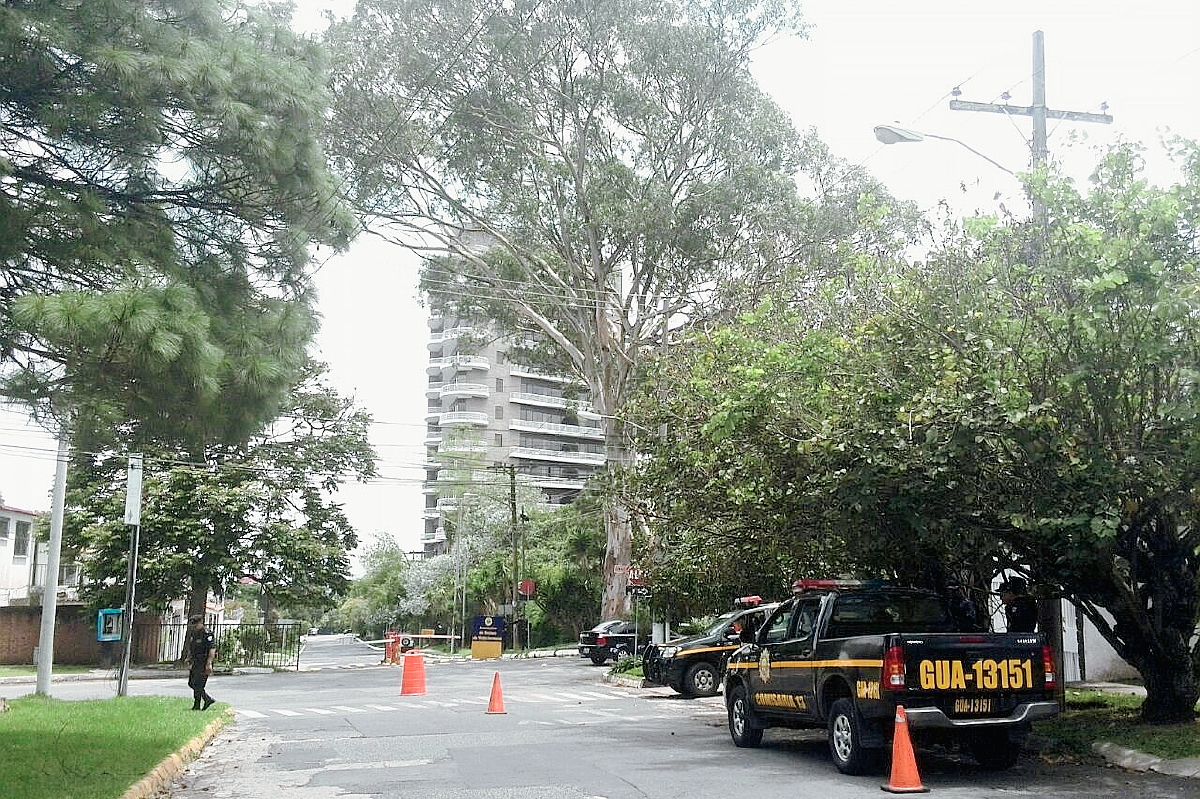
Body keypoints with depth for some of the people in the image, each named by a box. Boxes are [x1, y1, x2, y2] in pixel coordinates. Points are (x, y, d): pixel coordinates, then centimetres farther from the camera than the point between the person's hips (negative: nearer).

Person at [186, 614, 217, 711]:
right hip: (196, 662, 9)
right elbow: (190, 648, 25)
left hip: (204, 663, -9)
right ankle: (208, 699, 18)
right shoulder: (193, 634, 11)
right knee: (191, 683, 11)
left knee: (198, 685, -7)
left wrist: (209, 663, -26)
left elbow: (212, 649, -22)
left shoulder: (207, 634, -16)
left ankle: (197, 706, 2)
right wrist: (188, 658, 13)